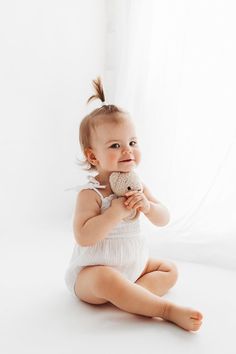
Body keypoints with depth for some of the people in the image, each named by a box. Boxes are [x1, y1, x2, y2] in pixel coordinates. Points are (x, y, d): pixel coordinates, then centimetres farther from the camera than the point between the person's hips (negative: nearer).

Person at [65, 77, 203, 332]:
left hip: (133, 265, 8)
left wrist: (147, 206, -21)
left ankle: (130, 295, -17)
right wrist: (116, 211, -33)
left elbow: (163, 220, 1)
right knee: (106, 280, -38)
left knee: (169, 270, 7)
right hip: (92, 271, -8)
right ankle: (167, 310, -29)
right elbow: (83, 237, -29)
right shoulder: (90, 194, -20)